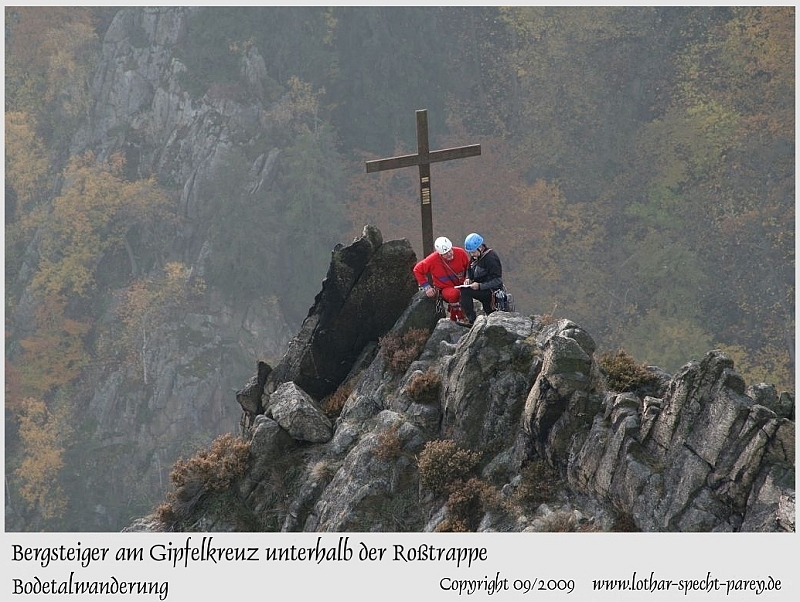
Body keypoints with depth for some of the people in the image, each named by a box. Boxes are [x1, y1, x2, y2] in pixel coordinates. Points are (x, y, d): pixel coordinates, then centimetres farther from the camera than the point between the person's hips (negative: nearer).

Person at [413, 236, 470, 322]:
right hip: (445, 288, -4)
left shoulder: (460, 253, -12)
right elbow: (417, 270, -4)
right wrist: (426, 287, -7)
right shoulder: (432, 260, -17)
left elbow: (469, 267, 7)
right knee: (454, 293, -37)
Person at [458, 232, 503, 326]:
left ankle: (471, 320, -22)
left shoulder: (491, 258, -19)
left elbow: (497, 281, -23)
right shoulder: (475, 257, 8)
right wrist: (468, 278, 0)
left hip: (492, 290, -10)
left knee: (465, 291, -22)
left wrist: (480, 286, -28)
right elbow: (469, 270, 23)